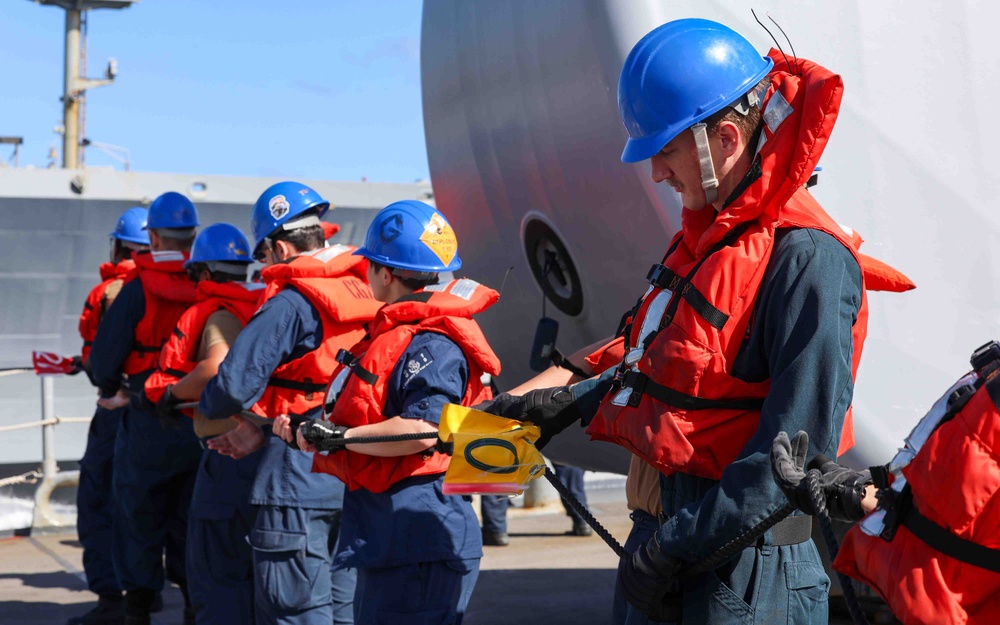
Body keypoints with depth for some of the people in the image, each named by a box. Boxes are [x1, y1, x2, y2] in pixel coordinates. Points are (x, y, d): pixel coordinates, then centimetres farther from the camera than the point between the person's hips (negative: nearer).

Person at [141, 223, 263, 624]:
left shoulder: (219, 315, -12)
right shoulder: (262, 305, 12)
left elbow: (219, 366, -30)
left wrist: (173, 393, -15)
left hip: (230, 451, -9)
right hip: (265, 451, 9)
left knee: (213, 570, -2)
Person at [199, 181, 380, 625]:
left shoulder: (291, 302, -14)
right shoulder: (363, 293, 9)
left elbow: (234, 385, -18)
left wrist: (207, 406, 5)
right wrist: (262, 431, 10)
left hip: (297, 482, -8)